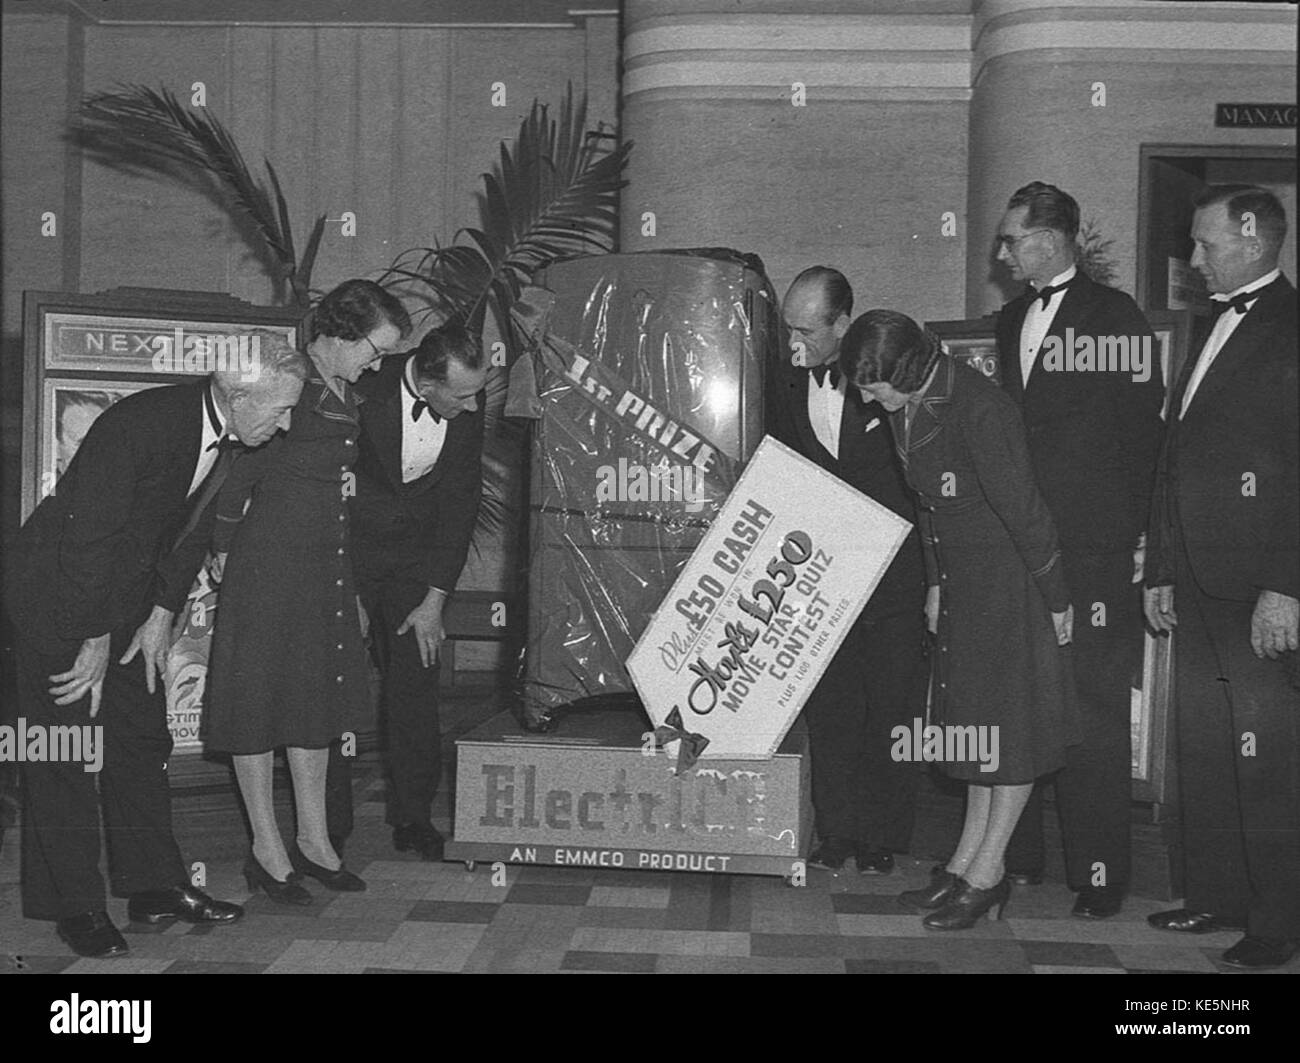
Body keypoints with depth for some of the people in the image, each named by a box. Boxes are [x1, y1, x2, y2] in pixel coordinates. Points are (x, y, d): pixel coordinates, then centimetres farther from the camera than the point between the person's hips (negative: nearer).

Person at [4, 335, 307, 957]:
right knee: (65, 750, -3)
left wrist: (163, 613, 0)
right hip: (58, 592, -8)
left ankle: (154, 886, 19)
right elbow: (89, 537, -28)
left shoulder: (229, 438, -6)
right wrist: (95, 639, -21)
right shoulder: (139, 425, -30)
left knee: (143, 737, 10)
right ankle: (72, 905, 6)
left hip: (127, 596, 8)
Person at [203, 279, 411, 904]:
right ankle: (267, 849, 10)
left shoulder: (345, 395, 11)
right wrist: (225, 552, -5)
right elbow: (236, 476, -12)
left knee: (320, 696, 13)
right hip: (269, 560, -9)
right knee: (260, 697, 1)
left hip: (327, 560, 9)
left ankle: (313, 839, 24)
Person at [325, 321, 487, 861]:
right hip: (343, 548, -3)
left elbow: (460, 502, -3)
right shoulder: (365, 391, -23)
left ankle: (413, 819, 13)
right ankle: (329, 823, 7)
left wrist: (435, 598, -6)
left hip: (413, 557, 3)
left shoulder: (468, 408, -10)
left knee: (416, 679, 1)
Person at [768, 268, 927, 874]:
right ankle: (837, 831, 16)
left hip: (892, 569, -3)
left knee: (891, 705, 2)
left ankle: (882, 837, 13)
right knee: (829, 705, 6)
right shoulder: (785, 387, 6)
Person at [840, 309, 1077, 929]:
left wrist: (1055, 599, -14)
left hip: (1009, 576, -8)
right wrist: (935, 584, 17)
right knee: (973, 720, 12)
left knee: (1007, 721, 0)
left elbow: (1023, 509, -20)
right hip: (961, 579, 9)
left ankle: (984, 873, 8)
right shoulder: (906, 410, 2)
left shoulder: (978, 409, -24)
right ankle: (969, 863, 19)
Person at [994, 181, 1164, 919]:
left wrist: (1137, 540, -10)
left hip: (1095, 553, -6)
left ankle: (1100, 872, 8)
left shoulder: (1117, 318, -4)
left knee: (1094, 713, -1)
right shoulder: (1012, 320, 16)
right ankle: (1017, 856, 17)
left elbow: (1143, 436, -6)